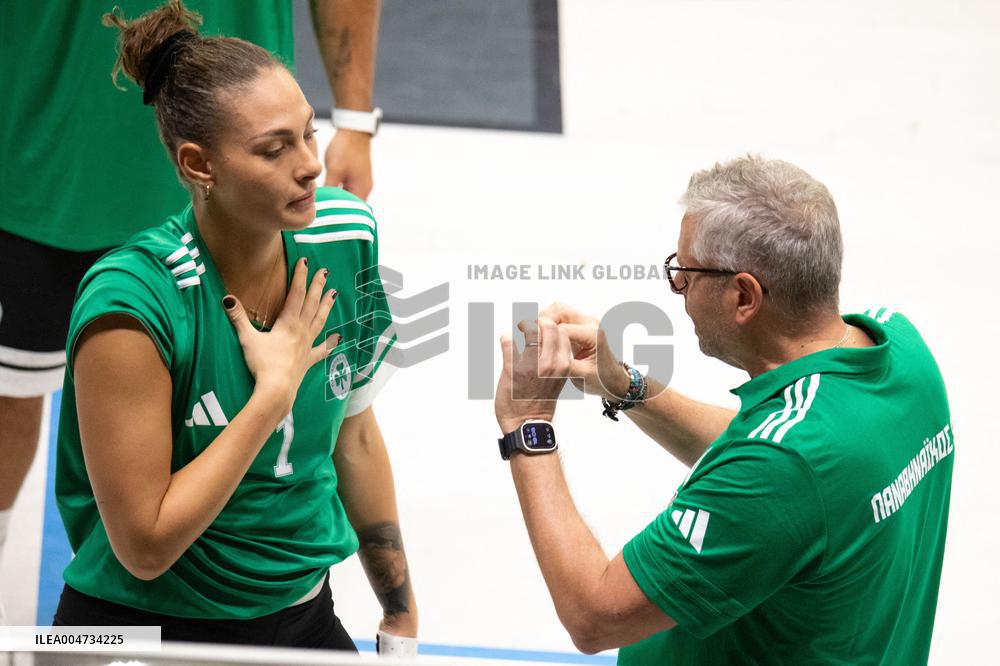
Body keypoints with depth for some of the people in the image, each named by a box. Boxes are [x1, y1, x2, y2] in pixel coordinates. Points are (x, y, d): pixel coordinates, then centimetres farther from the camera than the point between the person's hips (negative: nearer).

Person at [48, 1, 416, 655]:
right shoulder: (132, 304, -25)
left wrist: (402, 623, 12)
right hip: (148, 633, -5)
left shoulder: (344, 235, -7)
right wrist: (276, 392, -22)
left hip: (303, 615, 5)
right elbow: (145, 547, -22)